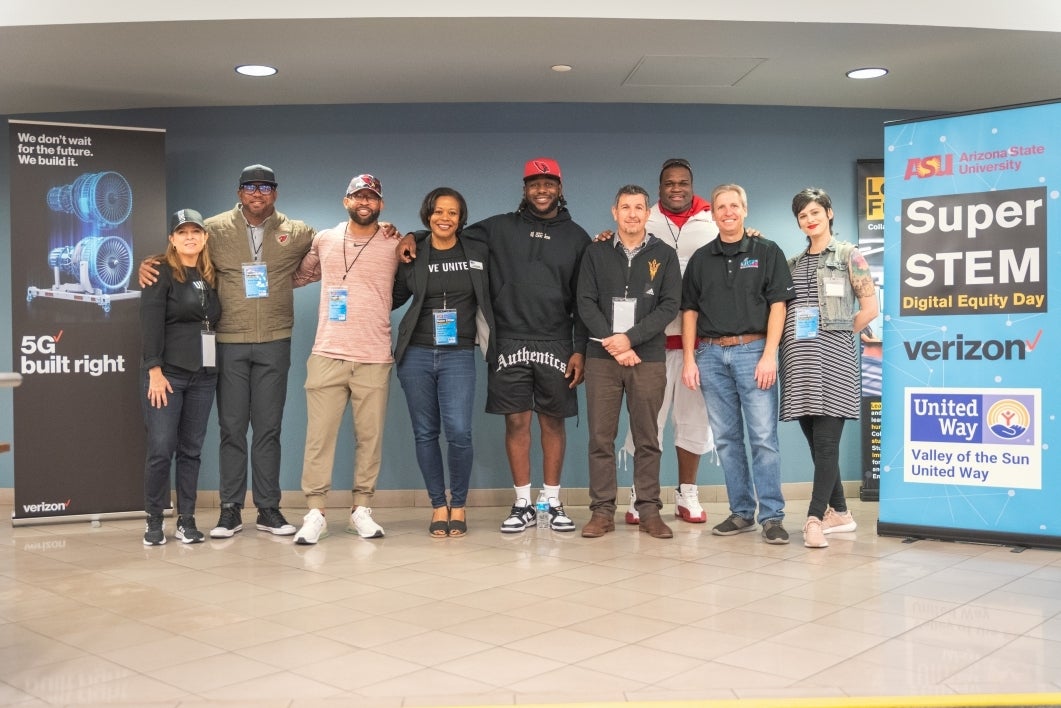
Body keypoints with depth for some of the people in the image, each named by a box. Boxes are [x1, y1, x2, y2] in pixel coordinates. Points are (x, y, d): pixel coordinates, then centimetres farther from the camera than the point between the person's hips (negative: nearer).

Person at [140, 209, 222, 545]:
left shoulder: (211, 277, 13)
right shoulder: (161, 274, -2)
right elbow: (151, 323, -9)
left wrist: (215, 365, 4)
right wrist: (155, 371, -16)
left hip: (204, 375, 5)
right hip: (166, 372, -5)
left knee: (191, 449, 6)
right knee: (161, 449, -5)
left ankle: (186, 519, 13)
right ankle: (155, 521, 8)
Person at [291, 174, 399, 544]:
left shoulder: (395, 246, 4)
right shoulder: (324, 240, 9)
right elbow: (300, 274, 24)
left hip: (374, 359, -1)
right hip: (327, 356, 1)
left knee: (370, 437, 4)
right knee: (319, 436, 0)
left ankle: (361, 510, 16)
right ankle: (315, 513, 7)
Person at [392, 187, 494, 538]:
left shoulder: (478, 254, 5)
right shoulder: (413, 257, 6)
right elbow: (393, 298, 12)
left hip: (459, 355, -1)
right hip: (417, 354, 1)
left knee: (458, 432, -12)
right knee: (425, 433, 5)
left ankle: (458, 505, 7)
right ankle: (438, 505, 18)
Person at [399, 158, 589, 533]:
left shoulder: (576, 236, 8)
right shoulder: (500, 228, 9)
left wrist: (580, 349, 0)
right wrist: (414, 236, -5)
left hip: (556, 345, 0)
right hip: (509, 344, 0)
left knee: (553, 422, 5)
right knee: (516, 422, 2)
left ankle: (553, 503, 16)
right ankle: (522, 504, 13)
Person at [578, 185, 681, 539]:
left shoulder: (664, 255, 7)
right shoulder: (596, 253, 9)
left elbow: (670, 305, -2)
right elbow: (586, 302, 2)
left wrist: (630, 338, -12)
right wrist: (612, 342, -10)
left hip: (648, 358, -1)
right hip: (602, 357, 1)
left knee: (647, 439, 3)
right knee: (600, 437, 1)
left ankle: (649, 510, 10)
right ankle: (602, 511, 7)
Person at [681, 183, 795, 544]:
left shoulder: (767, 252, 5)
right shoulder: (701, 259, 14)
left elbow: (777, 305, -1)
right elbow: (689, 311, 14)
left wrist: (769, 355, -10)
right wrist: (689, 359, 5)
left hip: (752, 350, -3)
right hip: (711, 354, 4)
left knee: (763, 436, -7)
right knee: (726, 438, 7)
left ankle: (772, 516, -3)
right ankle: (741, 512, 15)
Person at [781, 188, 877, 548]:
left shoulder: (848, 255, 3)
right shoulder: (793, 263, 17)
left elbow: (870, 308, -1)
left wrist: (837, 332, 1)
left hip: (832, 357, -5)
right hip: (799, 358, 6)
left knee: (826, 441, -11)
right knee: (815, 440, 7)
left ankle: (815, 519, -16)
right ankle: (839, 512, 18)